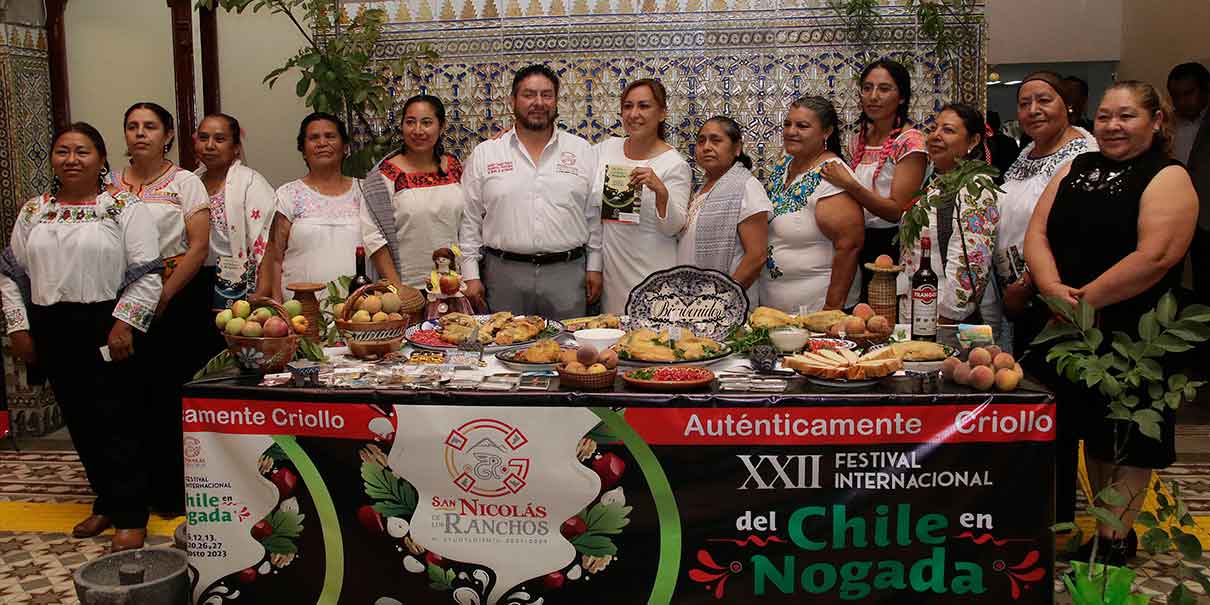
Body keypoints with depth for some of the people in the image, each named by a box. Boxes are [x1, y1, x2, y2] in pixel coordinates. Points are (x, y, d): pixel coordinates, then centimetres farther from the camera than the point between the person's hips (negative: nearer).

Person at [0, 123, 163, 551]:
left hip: (111, 331, -5)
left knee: (119, 421, -3)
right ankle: (107, 502, 26)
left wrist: (125, 323, -17)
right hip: (55, 334, 5)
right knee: (80, 421, 12)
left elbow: (147, 273, -9)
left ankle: (131, 516, 5)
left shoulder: (125, 207, -4)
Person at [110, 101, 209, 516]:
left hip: (178, 298, -3)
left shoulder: (184, 182, 0)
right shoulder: (111, 185, 12)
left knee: (174, 394, -2)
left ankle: (175, 493, 8)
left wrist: (162, 297, -13)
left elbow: (198, 247, -7)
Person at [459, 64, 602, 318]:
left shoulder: (583, 151, 7)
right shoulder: (484, 154, 5)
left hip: (567, 272, 1)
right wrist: (471, 275, 0)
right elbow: (469, 219, 5)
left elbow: (595, 214, 8)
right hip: (504, 274, 0)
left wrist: (594, 267, 4)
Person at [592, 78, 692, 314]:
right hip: (609, 268, 5)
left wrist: (660, 190, -27)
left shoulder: (674, 164, -8)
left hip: (652, 274, -4)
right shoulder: (606, 148, 6)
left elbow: (673, 228, -12)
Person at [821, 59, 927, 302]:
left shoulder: (910, 141, -11)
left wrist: (850, 186, -25)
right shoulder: (861, 138, 10)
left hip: (891, 247, -7)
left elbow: (896, 211, -17)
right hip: (860, 244, 7)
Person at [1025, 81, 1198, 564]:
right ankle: (1101, 524, 29)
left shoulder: (1168, 179, -8)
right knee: (1092, 429, 15)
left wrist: (1087, 298, -20)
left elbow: (1154, 257, -21)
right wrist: (1055, 289, -16)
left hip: (1133, 335, -5)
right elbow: (1037, 233, 0)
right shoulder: (1076, 169, 9)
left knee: (1127, 438, 5)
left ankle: (1118, 536, 16)